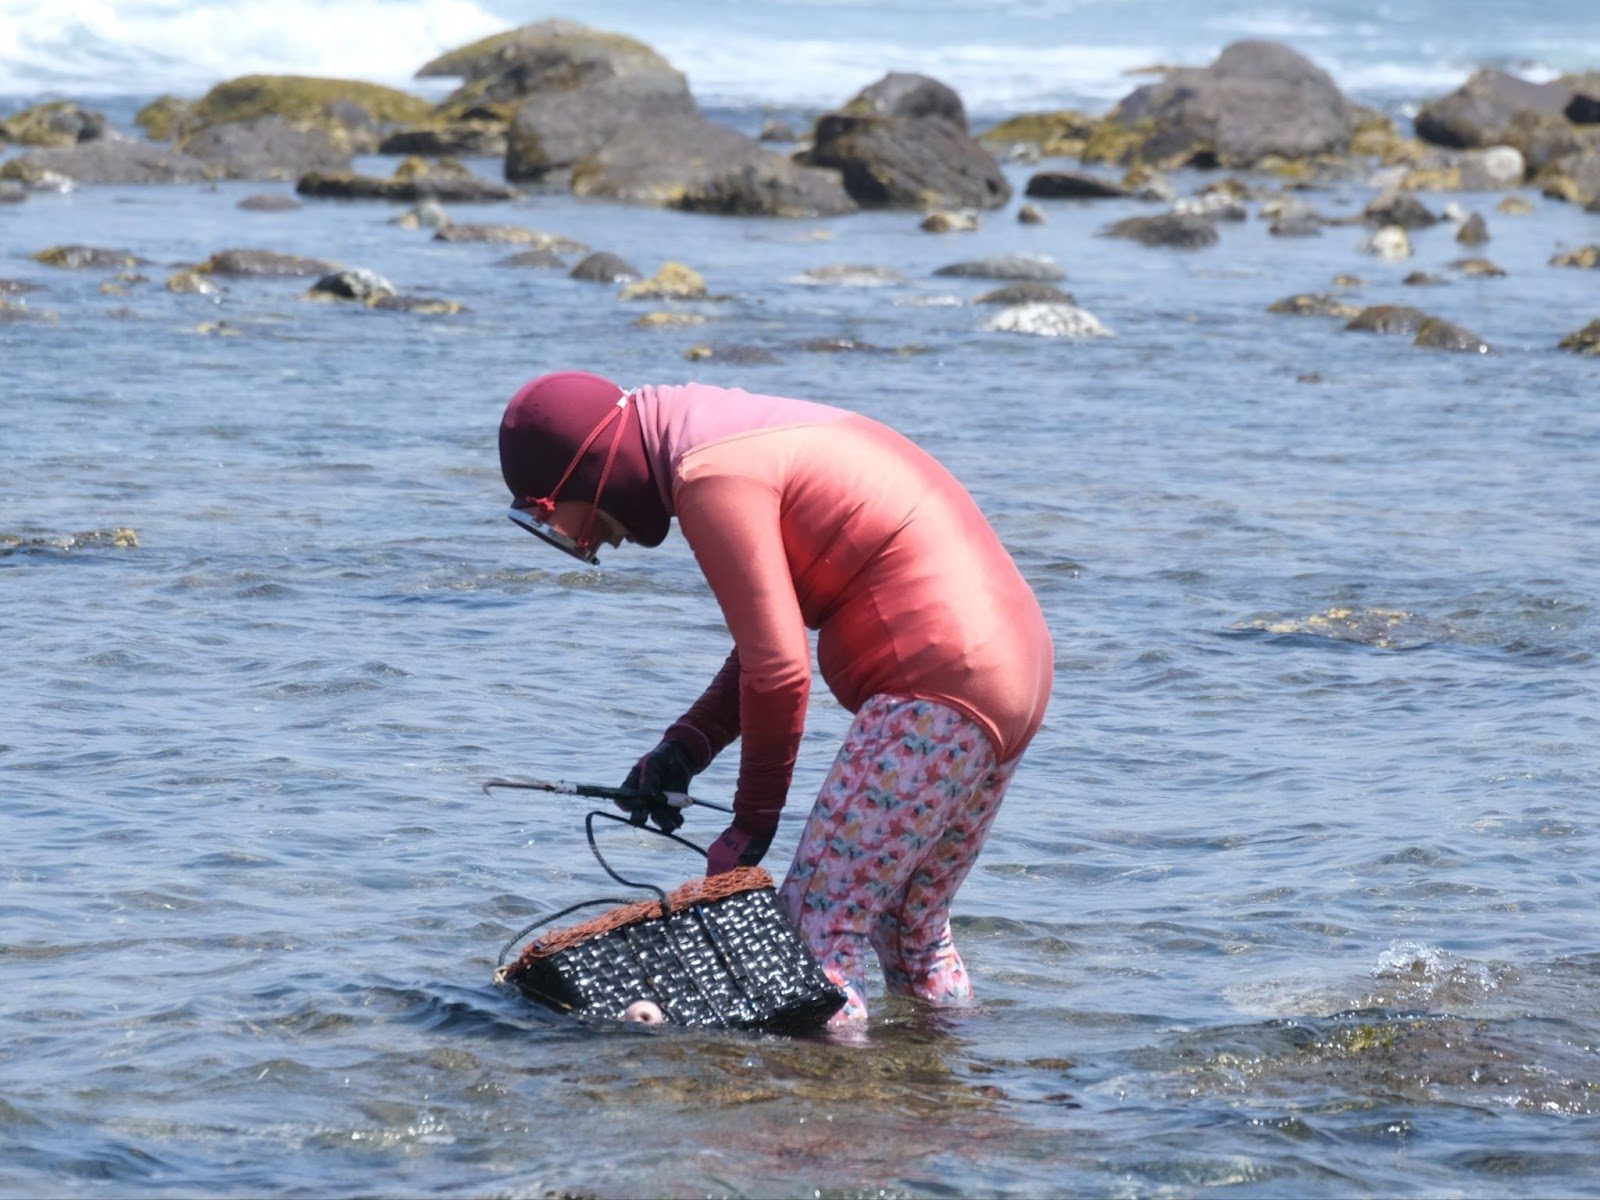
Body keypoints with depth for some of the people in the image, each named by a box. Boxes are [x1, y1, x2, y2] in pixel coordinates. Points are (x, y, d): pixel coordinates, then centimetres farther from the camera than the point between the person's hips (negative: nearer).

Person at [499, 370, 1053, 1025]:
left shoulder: (710, 478, -13)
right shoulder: (740, 435, 17)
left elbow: (779, 669, -15)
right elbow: (777, 631, 17)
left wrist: (753, 820, -4)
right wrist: (686, 745, 7)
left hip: (935, 687, -10)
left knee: (816, 934, -10)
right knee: (913, 937, 19)